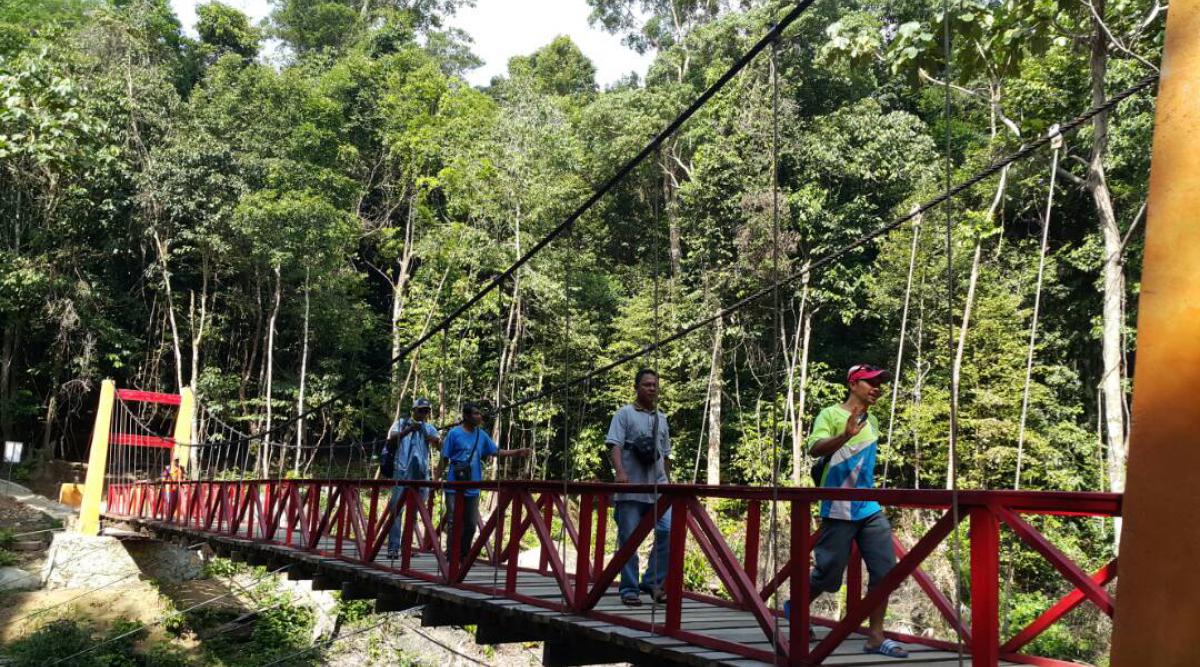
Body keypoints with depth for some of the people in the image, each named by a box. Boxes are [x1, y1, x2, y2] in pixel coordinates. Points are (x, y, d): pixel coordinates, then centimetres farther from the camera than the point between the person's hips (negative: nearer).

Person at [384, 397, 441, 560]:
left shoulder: (429, 428, 14)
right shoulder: (401, 423, 8)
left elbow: (439, 444, -2)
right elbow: (391, 439, -8)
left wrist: (435, 440, -24)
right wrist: (408, 430, -21)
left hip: (421, 474, 4)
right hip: (402, 471, -3)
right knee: (397, 509, -7)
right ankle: (393, 547, -6)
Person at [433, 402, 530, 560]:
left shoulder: (482, 435, 8)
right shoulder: (454, 433, -4)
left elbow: (497, 452, 9)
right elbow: (444, 459, -2)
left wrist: (518, 452, -2)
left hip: (473, 488, 5)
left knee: (470, 524, 9)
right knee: (453, 523, -3)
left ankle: (464, 555, 21)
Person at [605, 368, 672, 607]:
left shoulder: (661, 418, 19)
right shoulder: (625, 414, 2)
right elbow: (614, 445, -9)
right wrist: (620, 472, -23)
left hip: (657, 487, 4)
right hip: (631, 487, -4)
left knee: (668, 531, -11)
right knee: (628, 539, 0)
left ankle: (653, 581, 3)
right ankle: (629, 589, 9)